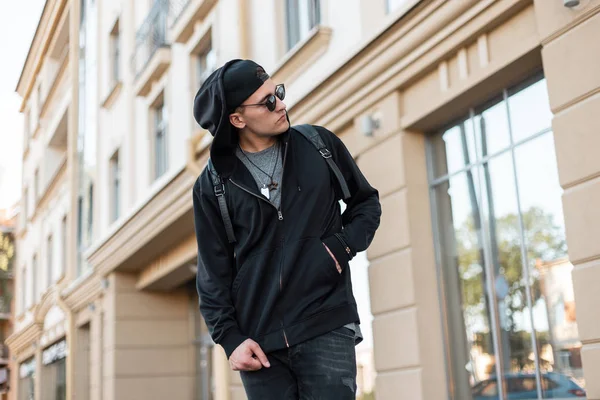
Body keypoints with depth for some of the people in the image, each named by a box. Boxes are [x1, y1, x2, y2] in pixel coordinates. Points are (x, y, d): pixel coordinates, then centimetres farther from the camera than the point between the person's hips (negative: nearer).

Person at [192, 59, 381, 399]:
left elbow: (366, 202, 14)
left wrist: (342, 245, -4)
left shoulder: (320, 144, 3)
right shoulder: (213, 185, 1)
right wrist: (230, 337, -5)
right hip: (260, 343, 1)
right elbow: (214, 273, 4)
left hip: (327, 328, 0)